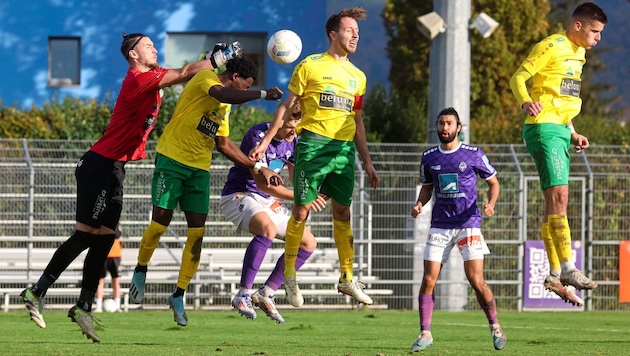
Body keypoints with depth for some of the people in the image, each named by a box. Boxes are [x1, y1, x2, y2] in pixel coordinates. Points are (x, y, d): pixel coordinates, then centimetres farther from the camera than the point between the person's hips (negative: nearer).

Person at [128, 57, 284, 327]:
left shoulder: (225, 108, 19)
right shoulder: (205, 78, -6)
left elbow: (224, 145, 24)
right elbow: (224, 95, -28)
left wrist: (257, 167, 21)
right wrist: (263, 94, -32)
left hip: (199, 169, 8)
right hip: (172, 159, -7)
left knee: (197, 232, -2)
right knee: (161, 221, -9)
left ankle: (179, 296, 6)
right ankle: (140, 271, 19)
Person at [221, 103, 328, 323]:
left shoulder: (293, 142, 2)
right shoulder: (258, 135, -22)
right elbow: (262, 183, -26)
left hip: (268, 202, 9)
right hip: (238, 196, -9)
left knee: (308, 243, 2)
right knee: (268, 228, -38)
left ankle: (266, 294, 8)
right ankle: (243, 295, -32)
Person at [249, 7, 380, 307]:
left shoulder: (357, 76, 16)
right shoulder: (311, 66, 1)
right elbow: (287, 106, 4)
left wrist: (367, 163, 18)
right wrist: (266, 141, -1)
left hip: (345, 148, 5)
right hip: (313, 144, -5)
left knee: (343, 213, 6)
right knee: (302, 209, -4)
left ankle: (347, 279, 11)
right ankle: (289, 275, 6)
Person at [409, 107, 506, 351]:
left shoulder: (474, 155, -2)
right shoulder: (429, 157, 7)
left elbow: (493, 182, 6)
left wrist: (491, 204, -13)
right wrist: (419, 204, 0)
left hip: (468, 223, -3)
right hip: (440, 225, 3)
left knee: (477, 282, -10)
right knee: (428, 280, -5)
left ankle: (495, 326, 11)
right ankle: (425, 333, 4)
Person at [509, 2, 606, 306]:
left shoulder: (578, 55, 19)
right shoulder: (552, 47, -9)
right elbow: (518, 76, -15)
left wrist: (573, 133, 23)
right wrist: (526, 101, -34)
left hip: (560, 131, 9)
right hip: (544, 128, -9)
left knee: (556, 203, 9)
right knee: (559, 195, -16)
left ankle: (555, 275, 12)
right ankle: (568, 269, -20)